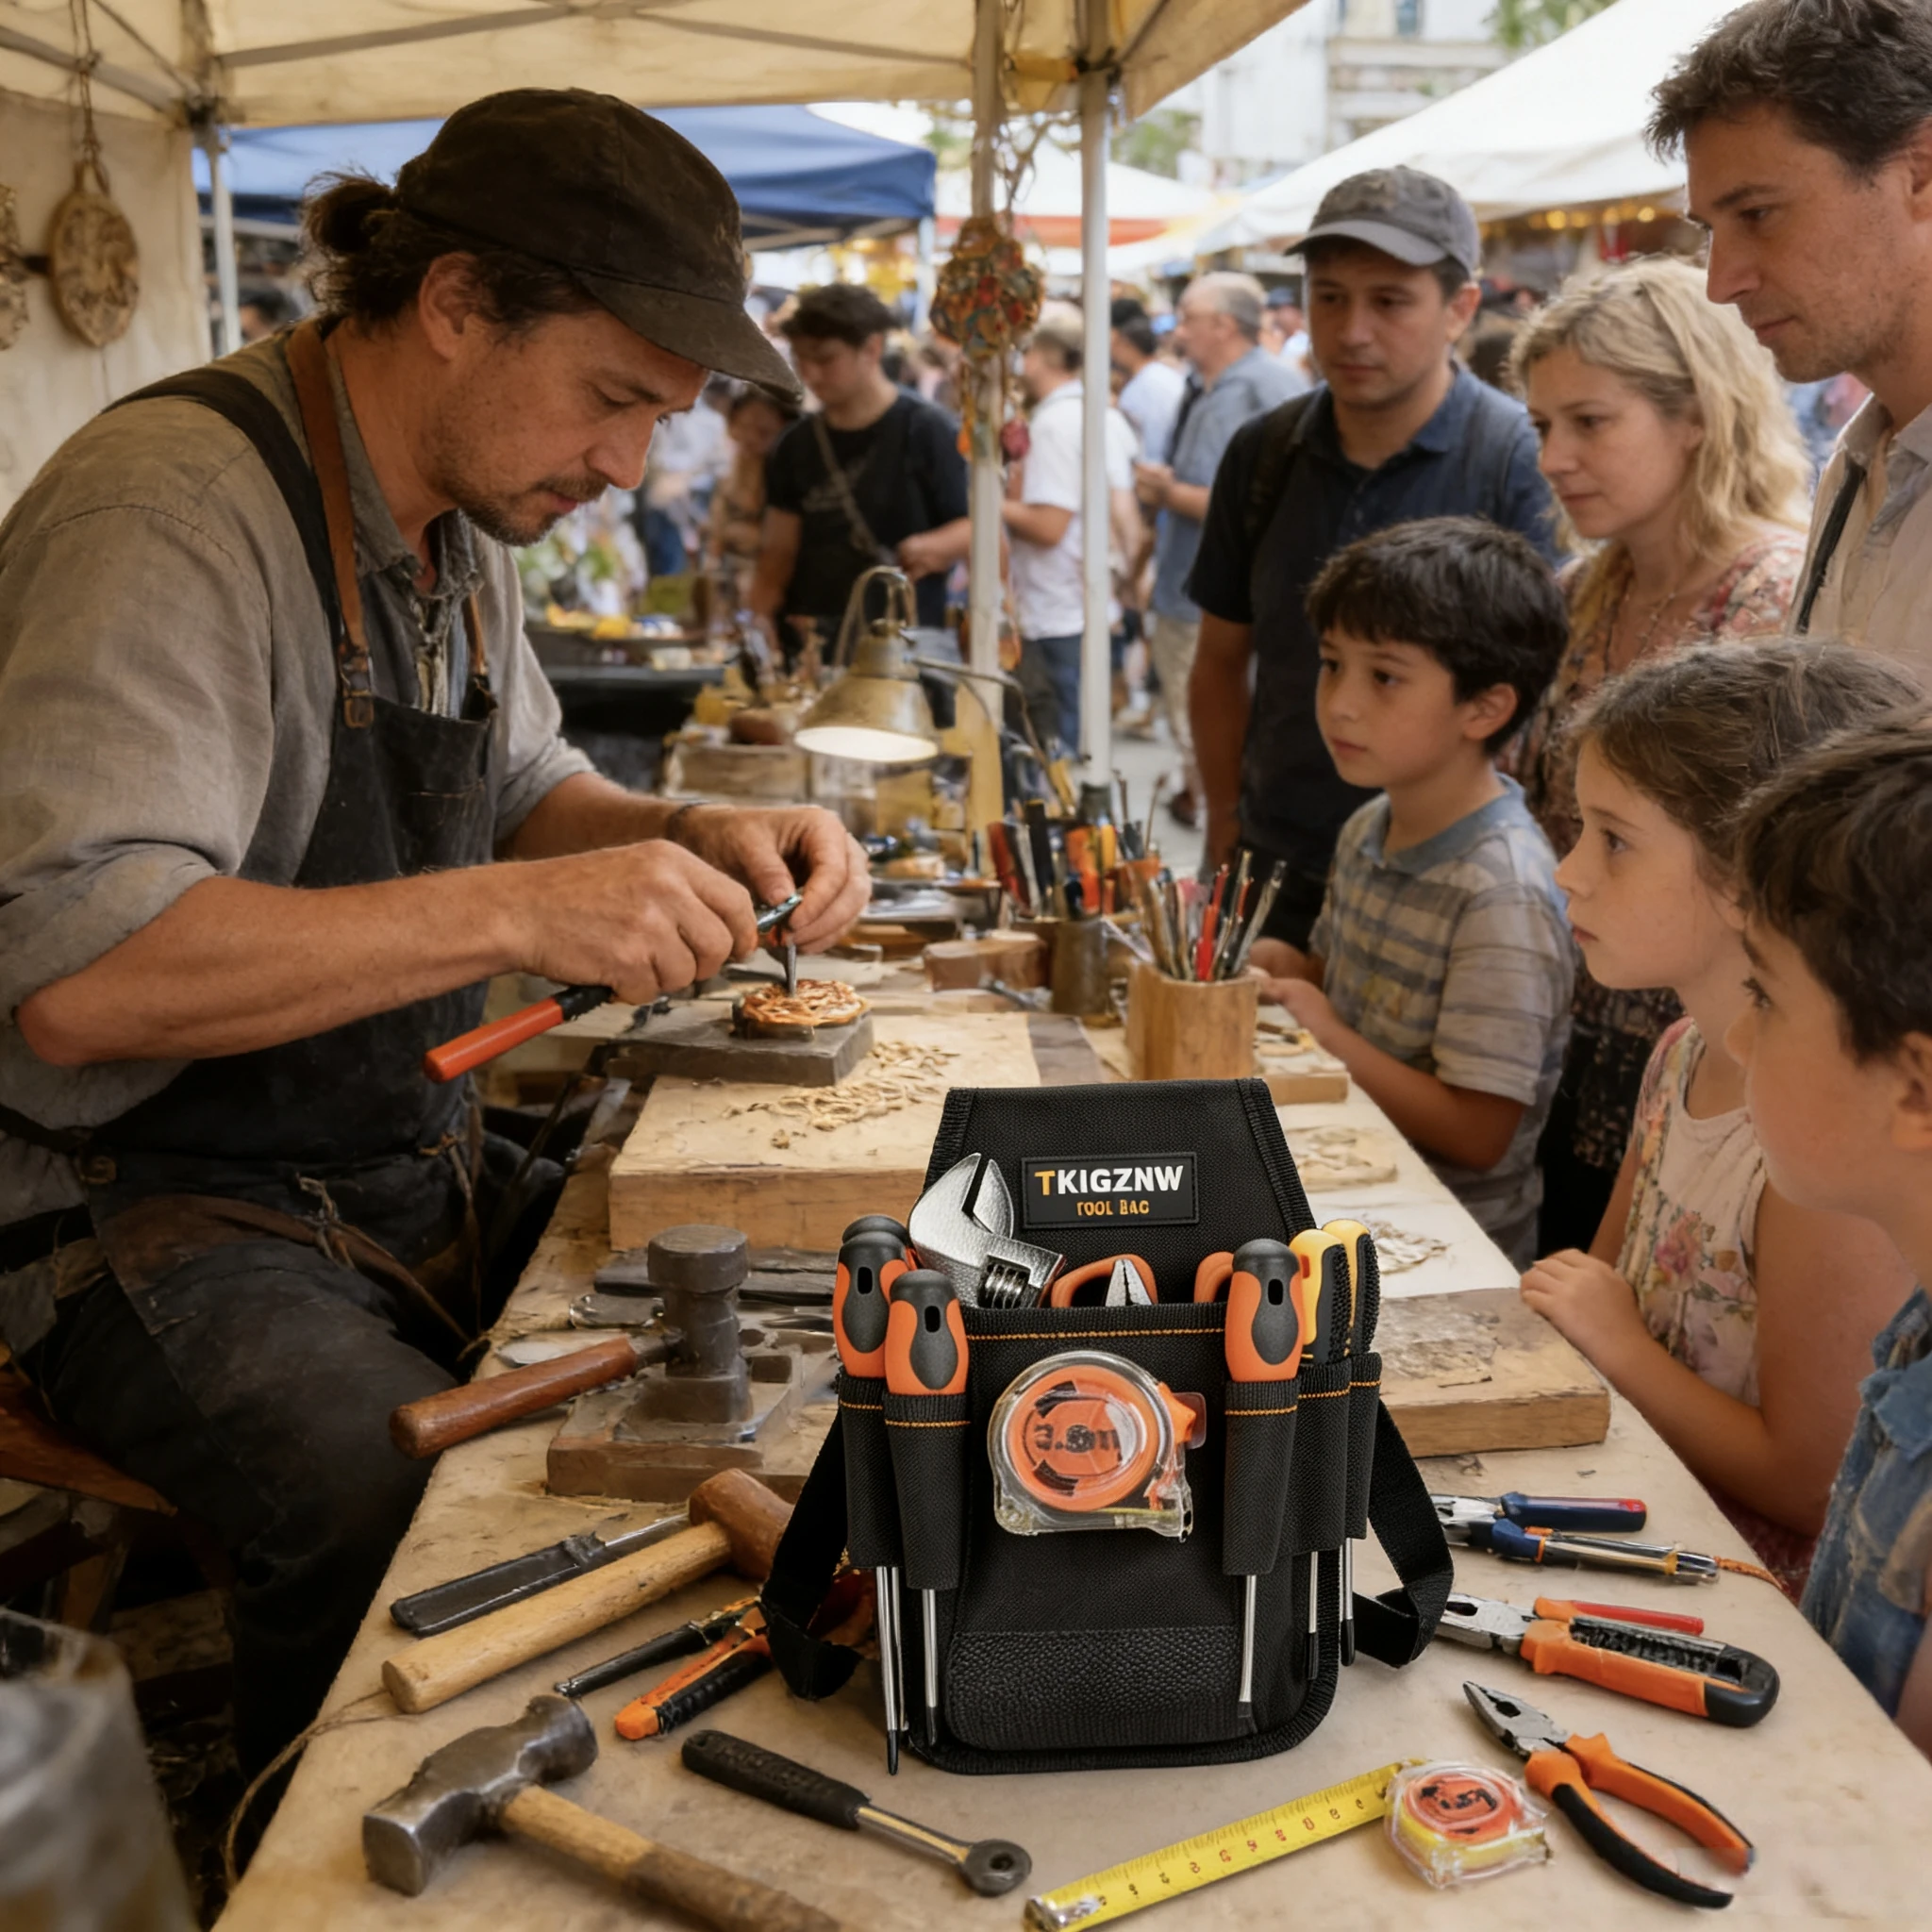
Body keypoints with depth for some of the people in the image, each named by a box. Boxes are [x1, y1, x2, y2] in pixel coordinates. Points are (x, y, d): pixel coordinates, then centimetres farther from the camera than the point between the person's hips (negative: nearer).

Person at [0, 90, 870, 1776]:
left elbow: (521, 791, 19)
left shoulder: (457, 519, 7)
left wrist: (698, 841, -2)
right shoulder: (175, 508, -21)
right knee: (418, 1512, -31)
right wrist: (516, 913, -33)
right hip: (157, 1214, -8)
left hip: (415, 1168, 8)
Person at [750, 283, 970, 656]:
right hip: (807, 644, 5)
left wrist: (932, 547, -26)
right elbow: (779, 553, 14)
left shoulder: (928, 431, -4)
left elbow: (977, 526, -5)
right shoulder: (797, 445, 12)